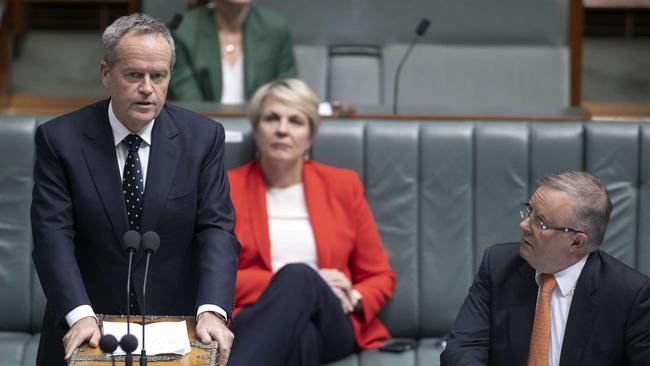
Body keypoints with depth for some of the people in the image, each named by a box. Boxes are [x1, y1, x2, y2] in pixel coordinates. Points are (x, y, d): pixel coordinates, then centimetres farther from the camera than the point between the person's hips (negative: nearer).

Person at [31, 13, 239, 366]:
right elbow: (53, 235, -12)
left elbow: (216, 229, -8)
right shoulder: (60, 139, -6)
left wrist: (211, 311, -24)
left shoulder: (202, 137, -3)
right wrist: (79, 315, -27)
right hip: (87, 333, -1)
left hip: (176, 330, 1)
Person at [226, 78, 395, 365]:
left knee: (298, 275, -37)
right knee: (297, 308, -41)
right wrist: (298, 285, -8)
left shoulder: (342, 186, 16)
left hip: (332, 325, 1)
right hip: (256, 323, -1)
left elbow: (380, 277, 18)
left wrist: (353, 300, -7)